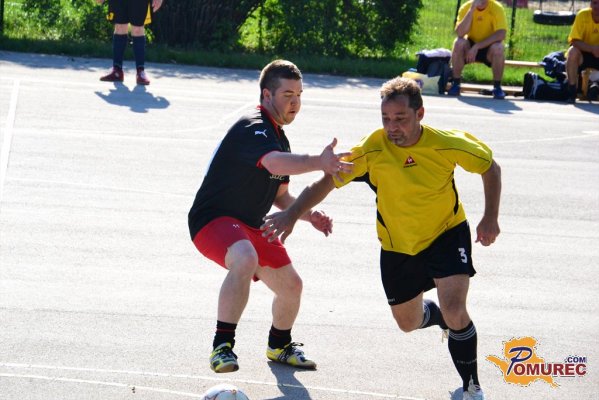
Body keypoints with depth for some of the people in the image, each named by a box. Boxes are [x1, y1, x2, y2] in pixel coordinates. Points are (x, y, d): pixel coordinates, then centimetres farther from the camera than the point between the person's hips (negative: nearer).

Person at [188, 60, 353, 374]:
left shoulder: (278, 137, 13)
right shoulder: (251, 128, -20)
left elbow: (279, 195, 21)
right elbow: (274, 164, -42)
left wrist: (309, 215, 2)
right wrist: (317, 163, -59)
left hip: (250, 226, 10)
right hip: (212, 219, -10)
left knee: (291, 286, 14)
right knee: (245, 259, -39)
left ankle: (279, 345, 43)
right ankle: (222, 346, -33)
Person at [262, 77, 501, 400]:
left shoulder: (447, 144, -25)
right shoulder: (371, 149, -26)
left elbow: (490, 167, -7)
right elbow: (326, 182, -18)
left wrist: (490, 218, -14)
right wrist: (291, 214, -31)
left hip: (447, 232, -2)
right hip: (397, 245, 3)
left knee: (454, 310, -23)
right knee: (408, 323, 16)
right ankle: (451, 322, 53)